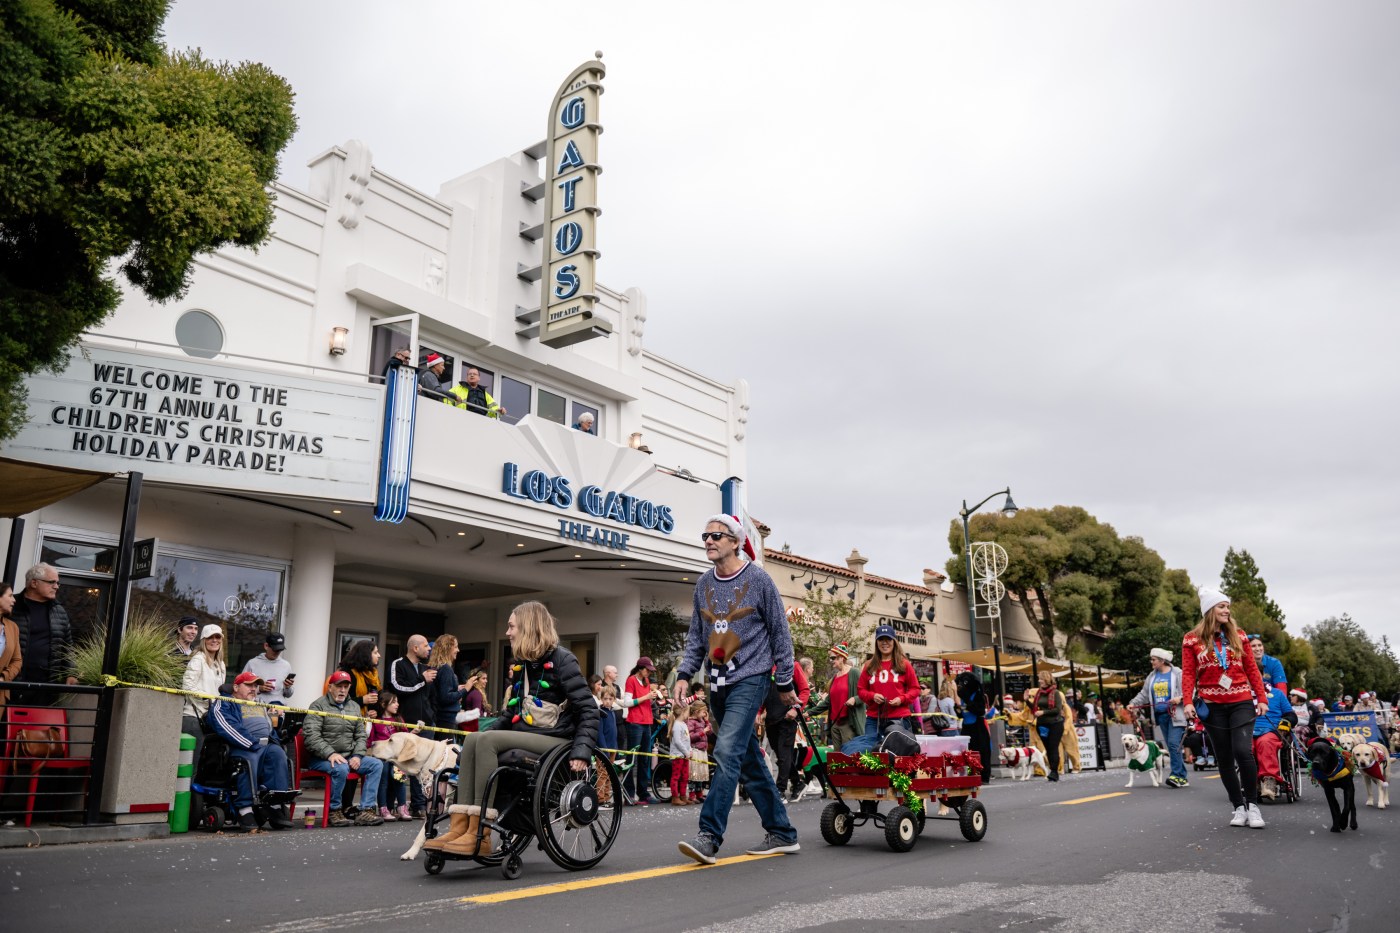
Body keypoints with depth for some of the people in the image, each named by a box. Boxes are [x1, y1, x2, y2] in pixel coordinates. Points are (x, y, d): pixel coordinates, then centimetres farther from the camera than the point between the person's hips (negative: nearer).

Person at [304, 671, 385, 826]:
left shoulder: (354, 707, 17)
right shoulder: (319, 706, -3)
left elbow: (361, 735, 17)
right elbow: (311, 736, -14)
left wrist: (357, 756, -1)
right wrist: (330, 754, -24)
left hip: (349, 757, 6)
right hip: (321, 759, -6)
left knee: (377, 764, -12)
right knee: (341, 769, -35)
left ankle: (366, 810, -17)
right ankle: (334, 811, -15)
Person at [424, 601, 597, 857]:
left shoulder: (561, 659, -8)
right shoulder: (520, 664, 17)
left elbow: (588, 710, -13)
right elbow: (512, 713, 23)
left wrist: (582, 751, -25)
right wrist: (483, 733, 10)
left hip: (555, 740, -7)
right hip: (526, 736, 8)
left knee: (488, 741, -26)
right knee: (473, 740, -16)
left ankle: (479, 835, -27)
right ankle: (460, 827, -26)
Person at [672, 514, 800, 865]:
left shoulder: (758, 579, -6)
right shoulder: (704, 583, 9)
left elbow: (780, 634, -1)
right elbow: (696, 635, 15)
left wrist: (785, 683, 0)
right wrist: (685, 674, 2)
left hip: (751, 678, -6)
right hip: (719, 684, 6)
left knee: (727, 753, -19)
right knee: (750, 761, 10)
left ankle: (709, 836, -19)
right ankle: (781, 833, 21)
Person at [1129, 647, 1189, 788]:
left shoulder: (1177, 674, -3)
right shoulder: (1152, 676, 14)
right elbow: (1144, 694, 14)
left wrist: (1180, 698, -22)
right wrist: (1133, 703, 2)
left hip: (1175, 715, -6)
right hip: (1161, 716, 6)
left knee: (1174, 744, -15)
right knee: (1171, 746, 6)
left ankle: (1177, 775, -13)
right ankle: (1182, 777, 11)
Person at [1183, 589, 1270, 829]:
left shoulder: (1237, 636, 9)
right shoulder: (1192, 640, 2)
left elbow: (1251, 669, 10)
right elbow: (1188, 673, -1)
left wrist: (1261, 697, 3)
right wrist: (1188, 702, -12)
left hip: (1241, 703, 0)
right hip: (1213, 706, 0)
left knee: (1243, 751, -15)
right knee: (1224, 758, 5)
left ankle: (1252, 804, 1)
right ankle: (1239, 807, 17)